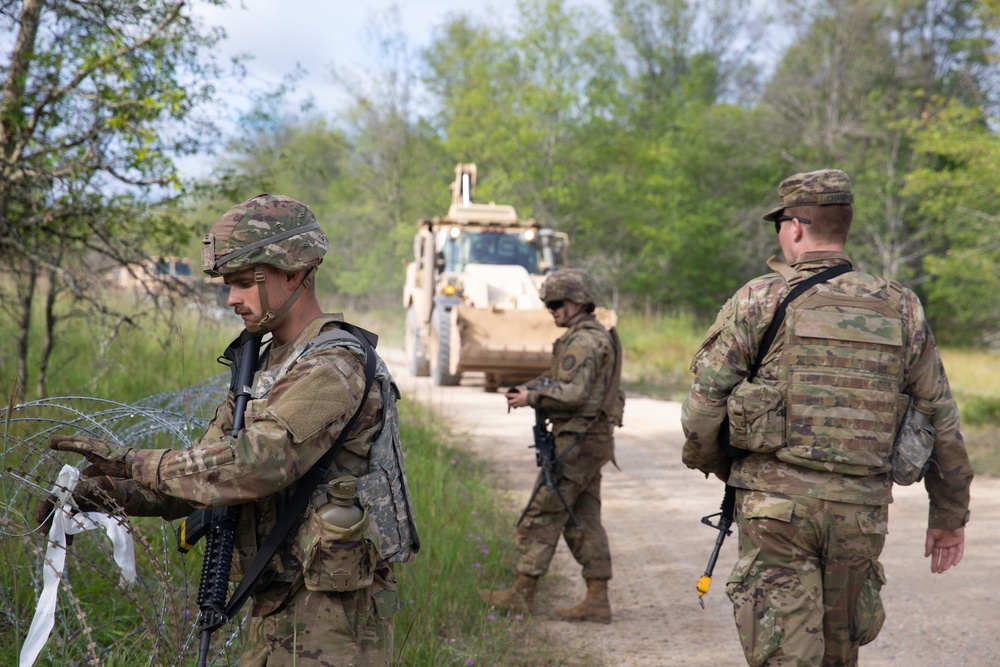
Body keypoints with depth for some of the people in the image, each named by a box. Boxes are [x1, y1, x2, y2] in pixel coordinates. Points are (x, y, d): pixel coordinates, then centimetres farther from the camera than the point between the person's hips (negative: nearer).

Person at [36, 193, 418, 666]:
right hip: (276, 609, 9)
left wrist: (132, 462, -20)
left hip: (334, 615, -9)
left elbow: (254, 466, -27)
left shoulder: (335, 366, -17)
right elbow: (205, 469, 13)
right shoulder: (268, 366, 14)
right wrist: (110, 492, -3)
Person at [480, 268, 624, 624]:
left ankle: (522, 593, 4)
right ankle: (597, 600, 10)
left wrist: (531, 397, -15)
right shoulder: (596, 337, 19)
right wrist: (525, 388, 3)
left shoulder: (583, 341, -15)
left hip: (577, 442, -10)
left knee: (543, 515, -3)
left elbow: (573, 393, -24)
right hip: (592, 441, 10)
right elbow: (559, 378, 19)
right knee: (583, 521, 10)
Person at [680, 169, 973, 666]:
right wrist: (949, 514, 19)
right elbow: (940, 421, 8)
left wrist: (717, 466, 16)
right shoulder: (900, 310, 6)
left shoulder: (757, 301, -4)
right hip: (861, 512, 4)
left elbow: (703, 407, -5)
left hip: (777, 501, -3)